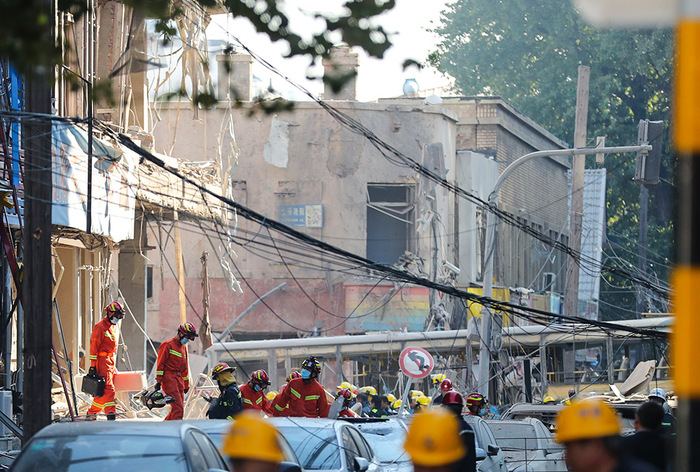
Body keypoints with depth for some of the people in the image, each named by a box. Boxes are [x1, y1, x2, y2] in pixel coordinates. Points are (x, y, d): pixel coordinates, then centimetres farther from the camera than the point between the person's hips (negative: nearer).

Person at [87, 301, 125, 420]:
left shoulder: (114, 327, 18)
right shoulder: (100, 327, -10)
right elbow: (94, 347, -13)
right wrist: (93, 365, -16)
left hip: (110, 362, 9)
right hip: (102, 361, -9)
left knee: (104, 391, 9)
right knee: (108, 389, -14)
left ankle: (92, 412, 18)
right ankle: (111, 415, -17)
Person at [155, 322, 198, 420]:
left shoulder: (183, 347, 21)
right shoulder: (168, 345, -4)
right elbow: (160, 363, -8)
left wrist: (186, 384, 25)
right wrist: (159, 380, -14)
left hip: (179, 379, 8)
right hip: (169, 378, -8)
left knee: (179, 408, 5)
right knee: (178, 408, -16)